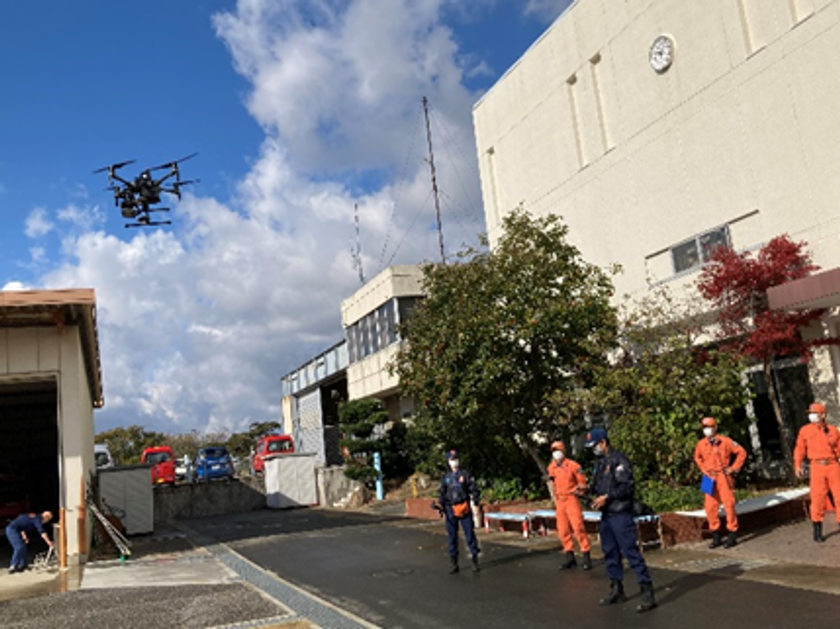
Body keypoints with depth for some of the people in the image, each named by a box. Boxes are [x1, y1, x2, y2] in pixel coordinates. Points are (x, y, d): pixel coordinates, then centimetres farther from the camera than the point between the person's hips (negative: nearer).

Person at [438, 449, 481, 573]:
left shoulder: (466, 475, 2)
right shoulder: (445, 478, 9)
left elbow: (474, 489, 0)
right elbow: (442, 494, 14)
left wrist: (475, 500, -13)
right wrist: (442, 508, 8)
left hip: (464, 509, -2)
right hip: (450, 510, 3)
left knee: (470, 535, 0)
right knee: (452, 537, 6)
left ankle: (475, 561, 10)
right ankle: (454, 564, 14)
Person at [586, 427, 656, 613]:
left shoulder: (618, 460, -13)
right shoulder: (599, 463, 14)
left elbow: (628, 487, -18)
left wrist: (607, 497, -18)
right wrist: (596, 498, 3)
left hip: (621, 514, -9)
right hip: (606, 514, 9)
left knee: (631, 552, -9)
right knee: (610, 552, 13)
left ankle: (647, 593, -4)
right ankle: (617, 590, 24)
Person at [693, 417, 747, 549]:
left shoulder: (725, 441, -8)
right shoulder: (701, 444, 4)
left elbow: (742, 452, -2)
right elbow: (697, 458, 24)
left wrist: (734, 468, -4)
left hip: (724, 477, -4)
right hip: (710, 479, 4)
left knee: (729, 505, -2)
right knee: (710, 507, 3)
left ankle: (732, 535, 10)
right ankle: (716, 536, 14)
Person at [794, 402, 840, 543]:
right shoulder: (805, 430, 6)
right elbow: (800, 449, 7)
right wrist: (797, 466, -1)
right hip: (817, 467, -1)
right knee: (818, 499, 0)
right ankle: (817, 532, 9)